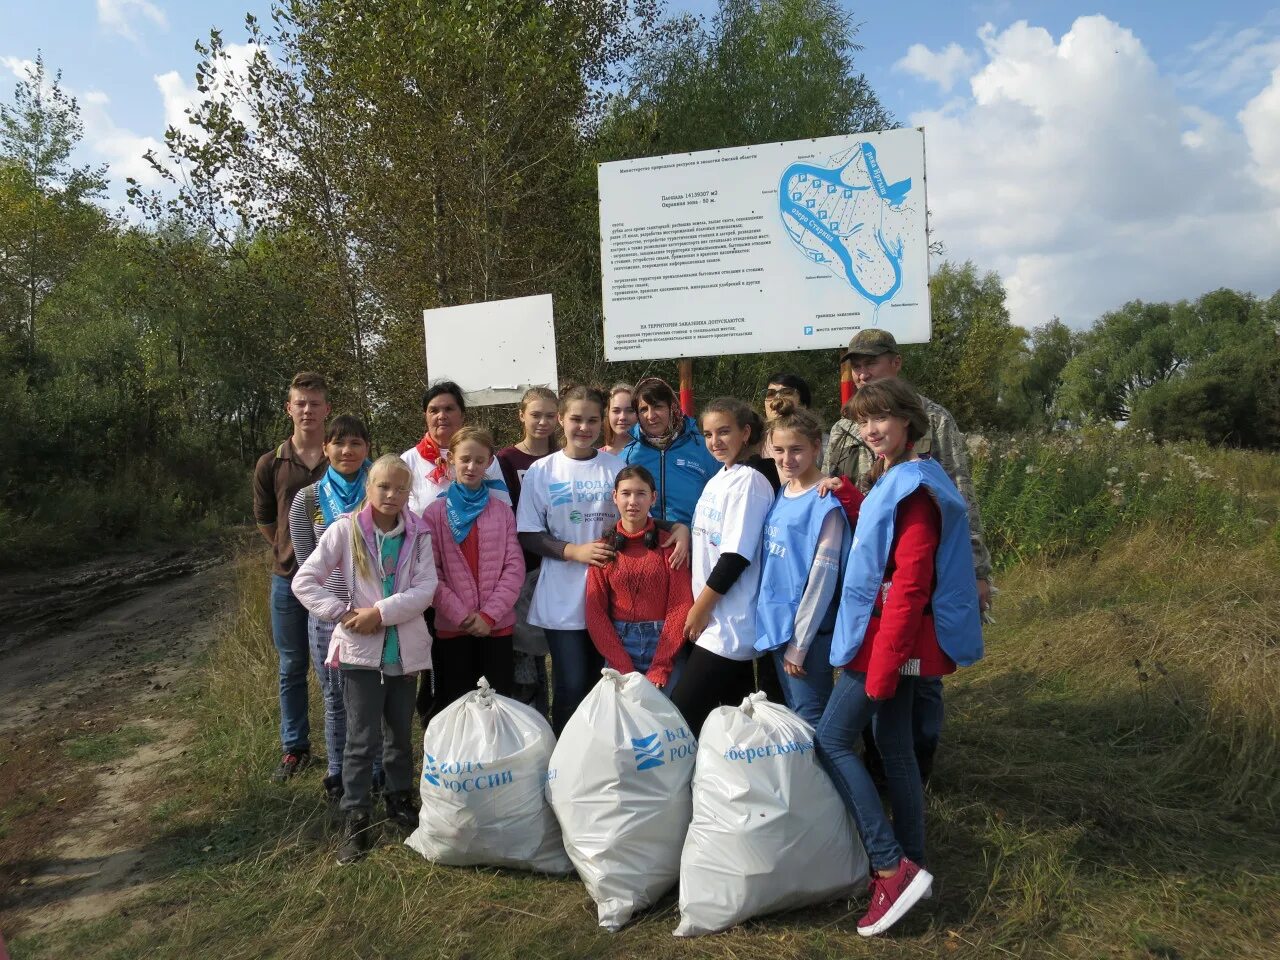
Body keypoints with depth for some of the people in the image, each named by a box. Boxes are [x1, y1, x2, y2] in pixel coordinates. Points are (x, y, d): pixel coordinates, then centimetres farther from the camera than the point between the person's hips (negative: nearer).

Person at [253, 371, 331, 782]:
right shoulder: (270, 465, 3)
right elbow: (264, 518, 15)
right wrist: (290, 549, 8)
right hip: (288, 579, 2)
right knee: (291, 669, 12)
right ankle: (294, 747, 27)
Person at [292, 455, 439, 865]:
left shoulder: (417, 534, 0)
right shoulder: (345, 529, -6)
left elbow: (425, 589, -9)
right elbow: (303, 581, -6)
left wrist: (380, 612, -18)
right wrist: (343, 613, -14)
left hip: (404, 650, 3)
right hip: (360, 650, -2)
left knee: (401, 733, 16)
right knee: (362, 738, 1)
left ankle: (400, 800, 36)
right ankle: (356, 820, 15)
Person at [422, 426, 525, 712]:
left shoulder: (502, 512, 6)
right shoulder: (435, 513, 2)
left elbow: (515, 568, -1)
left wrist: (489, 614, -11)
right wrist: (461, 615, -13)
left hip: (497, 626, 1)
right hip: (451, 627, -1)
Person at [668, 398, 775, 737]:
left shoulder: (749, 483, -14)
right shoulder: (717, 480, 13)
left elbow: (736, 557, -18)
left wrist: (701, 608, -12)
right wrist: (698, 607, 14)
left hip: (728, 624, -9)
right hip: (712, 619, 9)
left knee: (683, 713, -8)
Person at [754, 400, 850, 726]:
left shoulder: (826, 503, -15)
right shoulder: (781, 495, 8)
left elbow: (822, 577, -17)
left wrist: (799, 644, -15)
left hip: (808, 629, -7)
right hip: (776, 624, 8)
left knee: (811, 719, 2)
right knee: (792, 714, 18)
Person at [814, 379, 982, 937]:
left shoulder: (913, 488, -18)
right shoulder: (890, 481, 12)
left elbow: (910, 587, -23)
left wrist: (883, 667, -24)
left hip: (890, 636, -10)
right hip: (887, 633, 10)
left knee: (831, 741, -4)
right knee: (893, 746, 15)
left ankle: (893, 868, 0)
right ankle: (910, 866, 26)